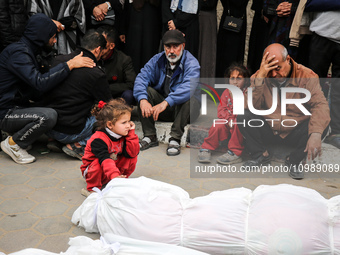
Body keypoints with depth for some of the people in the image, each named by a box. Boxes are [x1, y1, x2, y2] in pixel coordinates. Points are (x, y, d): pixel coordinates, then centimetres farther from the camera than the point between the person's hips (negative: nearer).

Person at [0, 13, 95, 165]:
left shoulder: (26, 50, 13)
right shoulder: (18, 52, -18)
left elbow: (35, 92, 13)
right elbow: (40, 83, -31)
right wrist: (70, 65, -25)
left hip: (18, 106, 10)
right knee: (48, 116, -31)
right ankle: (12, 143, -7)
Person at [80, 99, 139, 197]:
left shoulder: (123, 135, -8)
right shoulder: (98, 139, -30)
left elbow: (132, 153, -17)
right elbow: (104, 160, -42)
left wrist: (131, 134, -22)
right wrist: (114, 175, -57)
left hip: (115, 166, 5)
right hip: (92, 169, -5)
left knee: (132, 158, -15)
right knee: (98, 164, -39)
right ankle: (92, 188, -15)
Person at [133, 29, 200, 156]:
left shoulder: (191, 63, -16)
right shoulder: (157, 60, -2)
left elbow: (189, 87, -35)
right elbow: (141, 78, -15)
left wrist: (166, 102, -47)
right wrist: (143, 100, -35)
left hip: (182, 108, -4)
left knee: (188, 98, -34)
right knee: (144, 91, -17)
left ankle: (175, 139, -23)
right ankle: (150, 137, -14)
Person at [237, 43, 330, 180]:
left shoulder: (306, 76, -11)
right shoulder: (260, 77, -6)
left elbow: (320, 105, -21)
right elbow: (251, 106, -18)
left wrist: (315, 135, -38)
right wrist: (260, 77, -29)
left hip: (295, 133, -1)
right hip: (269, 131, 1)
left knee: (322, 126, -28)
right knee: (243, 117, -21)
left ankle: (293, 160, -6)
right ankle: (261, 155, 0)